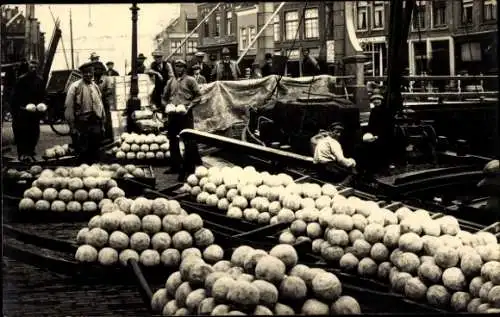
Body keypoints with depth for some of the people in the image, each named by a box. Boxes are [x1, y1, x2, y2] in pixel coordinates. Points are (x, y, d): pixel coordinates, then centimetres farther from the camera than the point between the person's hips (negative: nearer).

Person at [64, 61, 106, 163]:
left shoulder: (95, 87, 13)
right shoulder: (75, 87, -7)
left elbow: (101, 106, 20)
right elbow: (69, 107, -9)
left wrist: (102, 123, 16)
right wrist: (72, 126, -11)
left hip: (96, 123, 5)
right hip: (82, 124, -5)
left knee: (95, 153, 9)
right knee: (83, 153, -2)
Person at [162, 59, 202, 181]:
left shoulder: (190, 80, 2)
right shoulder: (170, 82, 14)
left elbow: (198, 96, -1)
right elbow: (165, 97, 21)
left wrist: (189, 106, -12)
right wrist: (166, 105, 2)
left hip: (186, 114, -5)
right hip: (172, 114, 5)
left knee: (189, 141, -7)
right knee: (172, 140, 11)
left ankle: (188, 168, -2)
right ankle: (175, 166, 22)